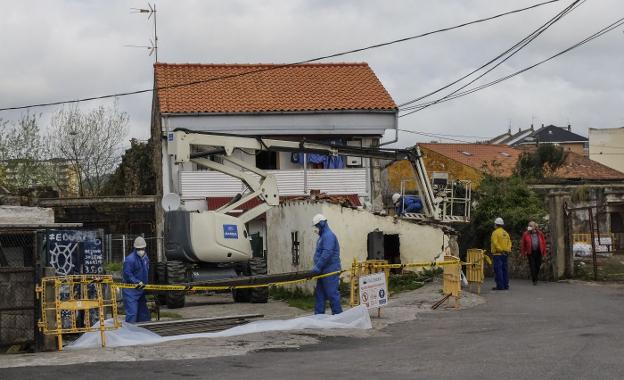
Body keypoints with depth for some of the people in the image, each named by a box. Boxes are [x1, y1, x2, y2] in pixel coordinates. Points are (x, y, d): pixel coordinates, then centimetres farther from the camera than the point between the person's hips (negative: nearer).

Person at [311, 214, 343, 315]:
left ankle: (337, 314, -2)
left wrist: (317, 267, -25)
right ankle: (319, 315, 13)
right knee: (319, 294, 10)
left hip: (330, 271, -10)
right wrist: (317, 267, 15)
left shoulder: (328, 236, -14)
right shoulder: (323, 236, 19)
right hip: (323, 271, 10)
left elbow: (327, 253, -24)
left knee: (332, 293, -7)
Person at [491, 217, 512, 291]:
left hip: (498, 254, -7)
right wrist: (508, 250, 3)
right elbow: (509, 242, 11)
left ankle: (500, 285, -11)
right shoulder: (506, 233, 15)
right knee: (504, 269, 12)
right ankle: (505, 285, 13)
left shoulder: (495, 232, -8)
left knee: (498, 269, -7)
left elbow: (495, 243, -18)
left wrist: (500, 250, -16)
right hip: (505, 254, 7)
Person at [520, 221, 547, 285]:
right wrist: (523, 253, -1)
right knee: (532, 267, -5)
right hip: (530, 253, -2)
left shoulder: (540, 234, 6)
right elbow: (522, 243, 3)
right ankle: (534, 280, -1)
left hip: (538, 252, 2)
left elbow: (543, 243, 8)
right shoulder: (526, 234, 1)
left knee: (538, 266, 6)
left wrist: (544, 253, 4)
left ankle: (535, 277, 27)